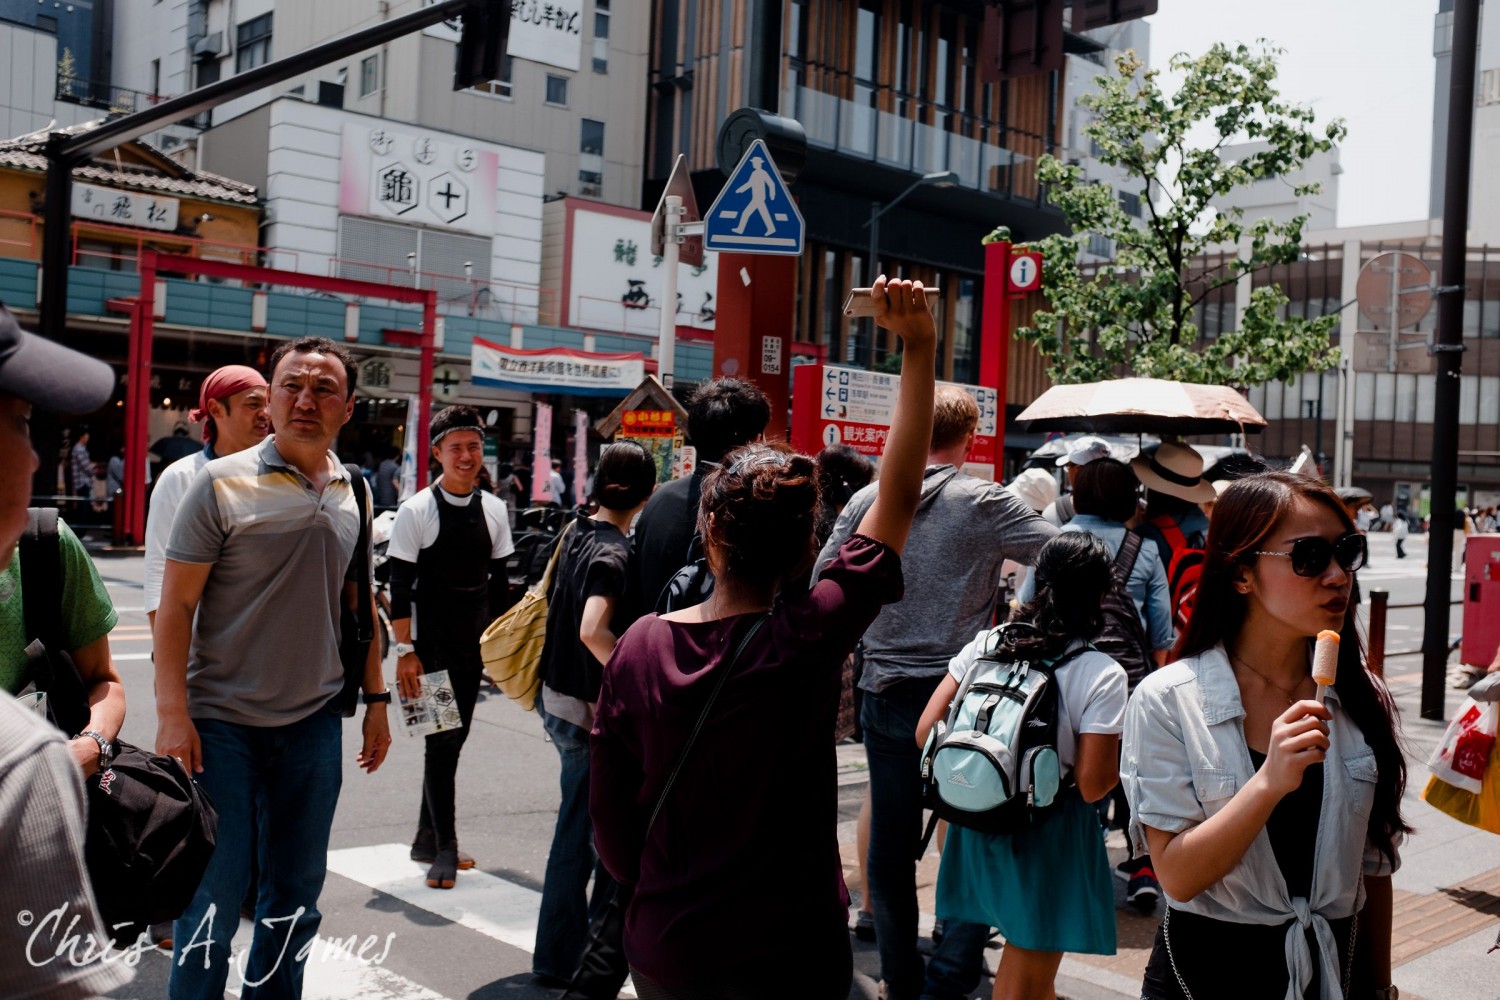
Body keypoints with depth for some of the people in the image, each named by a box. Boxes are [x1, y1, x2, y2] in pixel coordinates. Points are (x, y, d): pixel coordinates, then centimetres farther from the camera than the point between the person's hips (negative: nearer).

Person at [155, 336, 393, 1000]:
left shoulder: (352, 496, 7)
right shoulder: (223, 484, -8)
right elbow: (176, 605, -9)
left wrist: (376, 698, 12)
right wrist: (172, 714, -15)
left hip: (313, 722, 5)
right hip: (221, 721, -4)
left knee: (297, 888, 14)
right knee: (216, 887, 3)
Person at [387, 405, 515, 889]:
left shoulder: (494, 509, 6)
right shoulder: (416, 511, -9)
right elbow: (400, 586, -9)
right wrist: (405, 651, -13)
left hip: (475, 646, 5)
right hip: (431, 645, -5)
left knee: (454, 739, 12)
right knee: (441, 740, -5)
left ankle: (427, 841, 26)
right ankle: (444, 847, 4)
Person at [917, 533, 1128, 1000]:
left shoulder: (986, 643, -4)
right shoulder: (1103, 675, -16)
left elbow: (926, 732, -5)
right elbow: (1093, 785, -20)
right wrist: (1118, 754, 0)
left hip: (979, 820, 5)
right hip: (1049, 836, -5)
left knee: (1026, 957, 27)